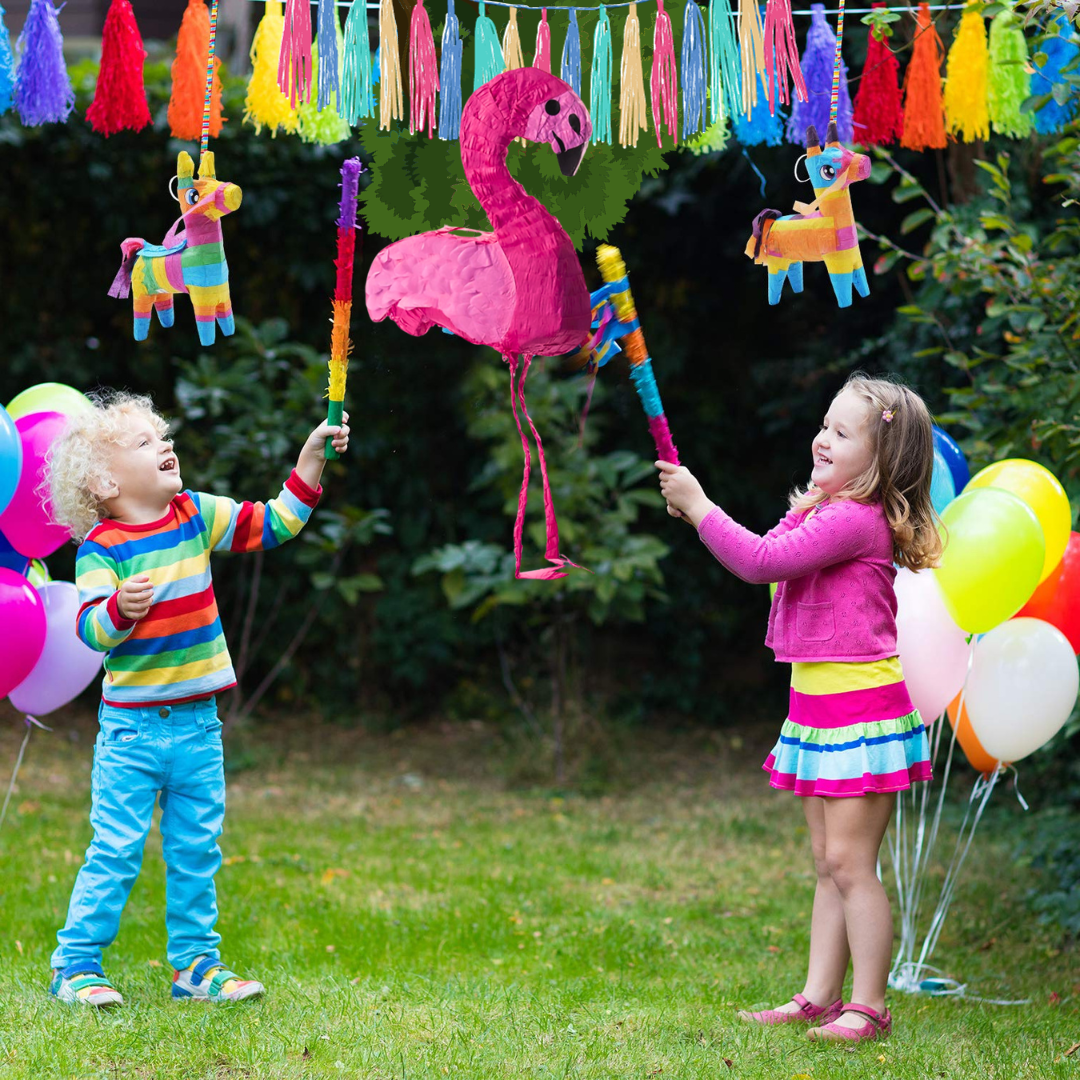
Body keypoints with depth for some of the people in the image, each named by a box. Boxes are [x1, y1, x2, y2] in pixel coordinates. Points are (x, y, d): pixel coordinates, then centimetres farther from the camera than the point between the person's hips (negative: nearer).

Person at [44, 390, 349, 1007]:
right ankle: (76, 966, 6)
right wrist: (120, 609, -37)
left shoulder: (198, 516, 5)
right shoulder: (101, 546, -10)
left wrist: (311, 461, 1)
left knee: (196, 852, 10)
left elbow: (273, 524, 9)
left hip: (197, 725, 5)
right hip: (130, 729, -5)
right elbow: (90, 629, -17)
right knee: (116, 851, -4)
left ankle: (197, 964, 20)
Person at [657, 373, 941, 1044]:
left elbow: (761, 561, -23)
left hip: (862, 707, -10)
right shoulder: (823, 511, 14)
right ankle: (820, 997, 16)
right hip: (816, 705, 10)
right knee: (829, 864, 12)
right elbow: (765, 557, 20)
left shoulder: (855, 520, -18)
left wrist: (700, 505, -15)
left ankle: (869, 1007, -2)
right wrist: (696, 509, 8)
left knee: (849, 862, -7)